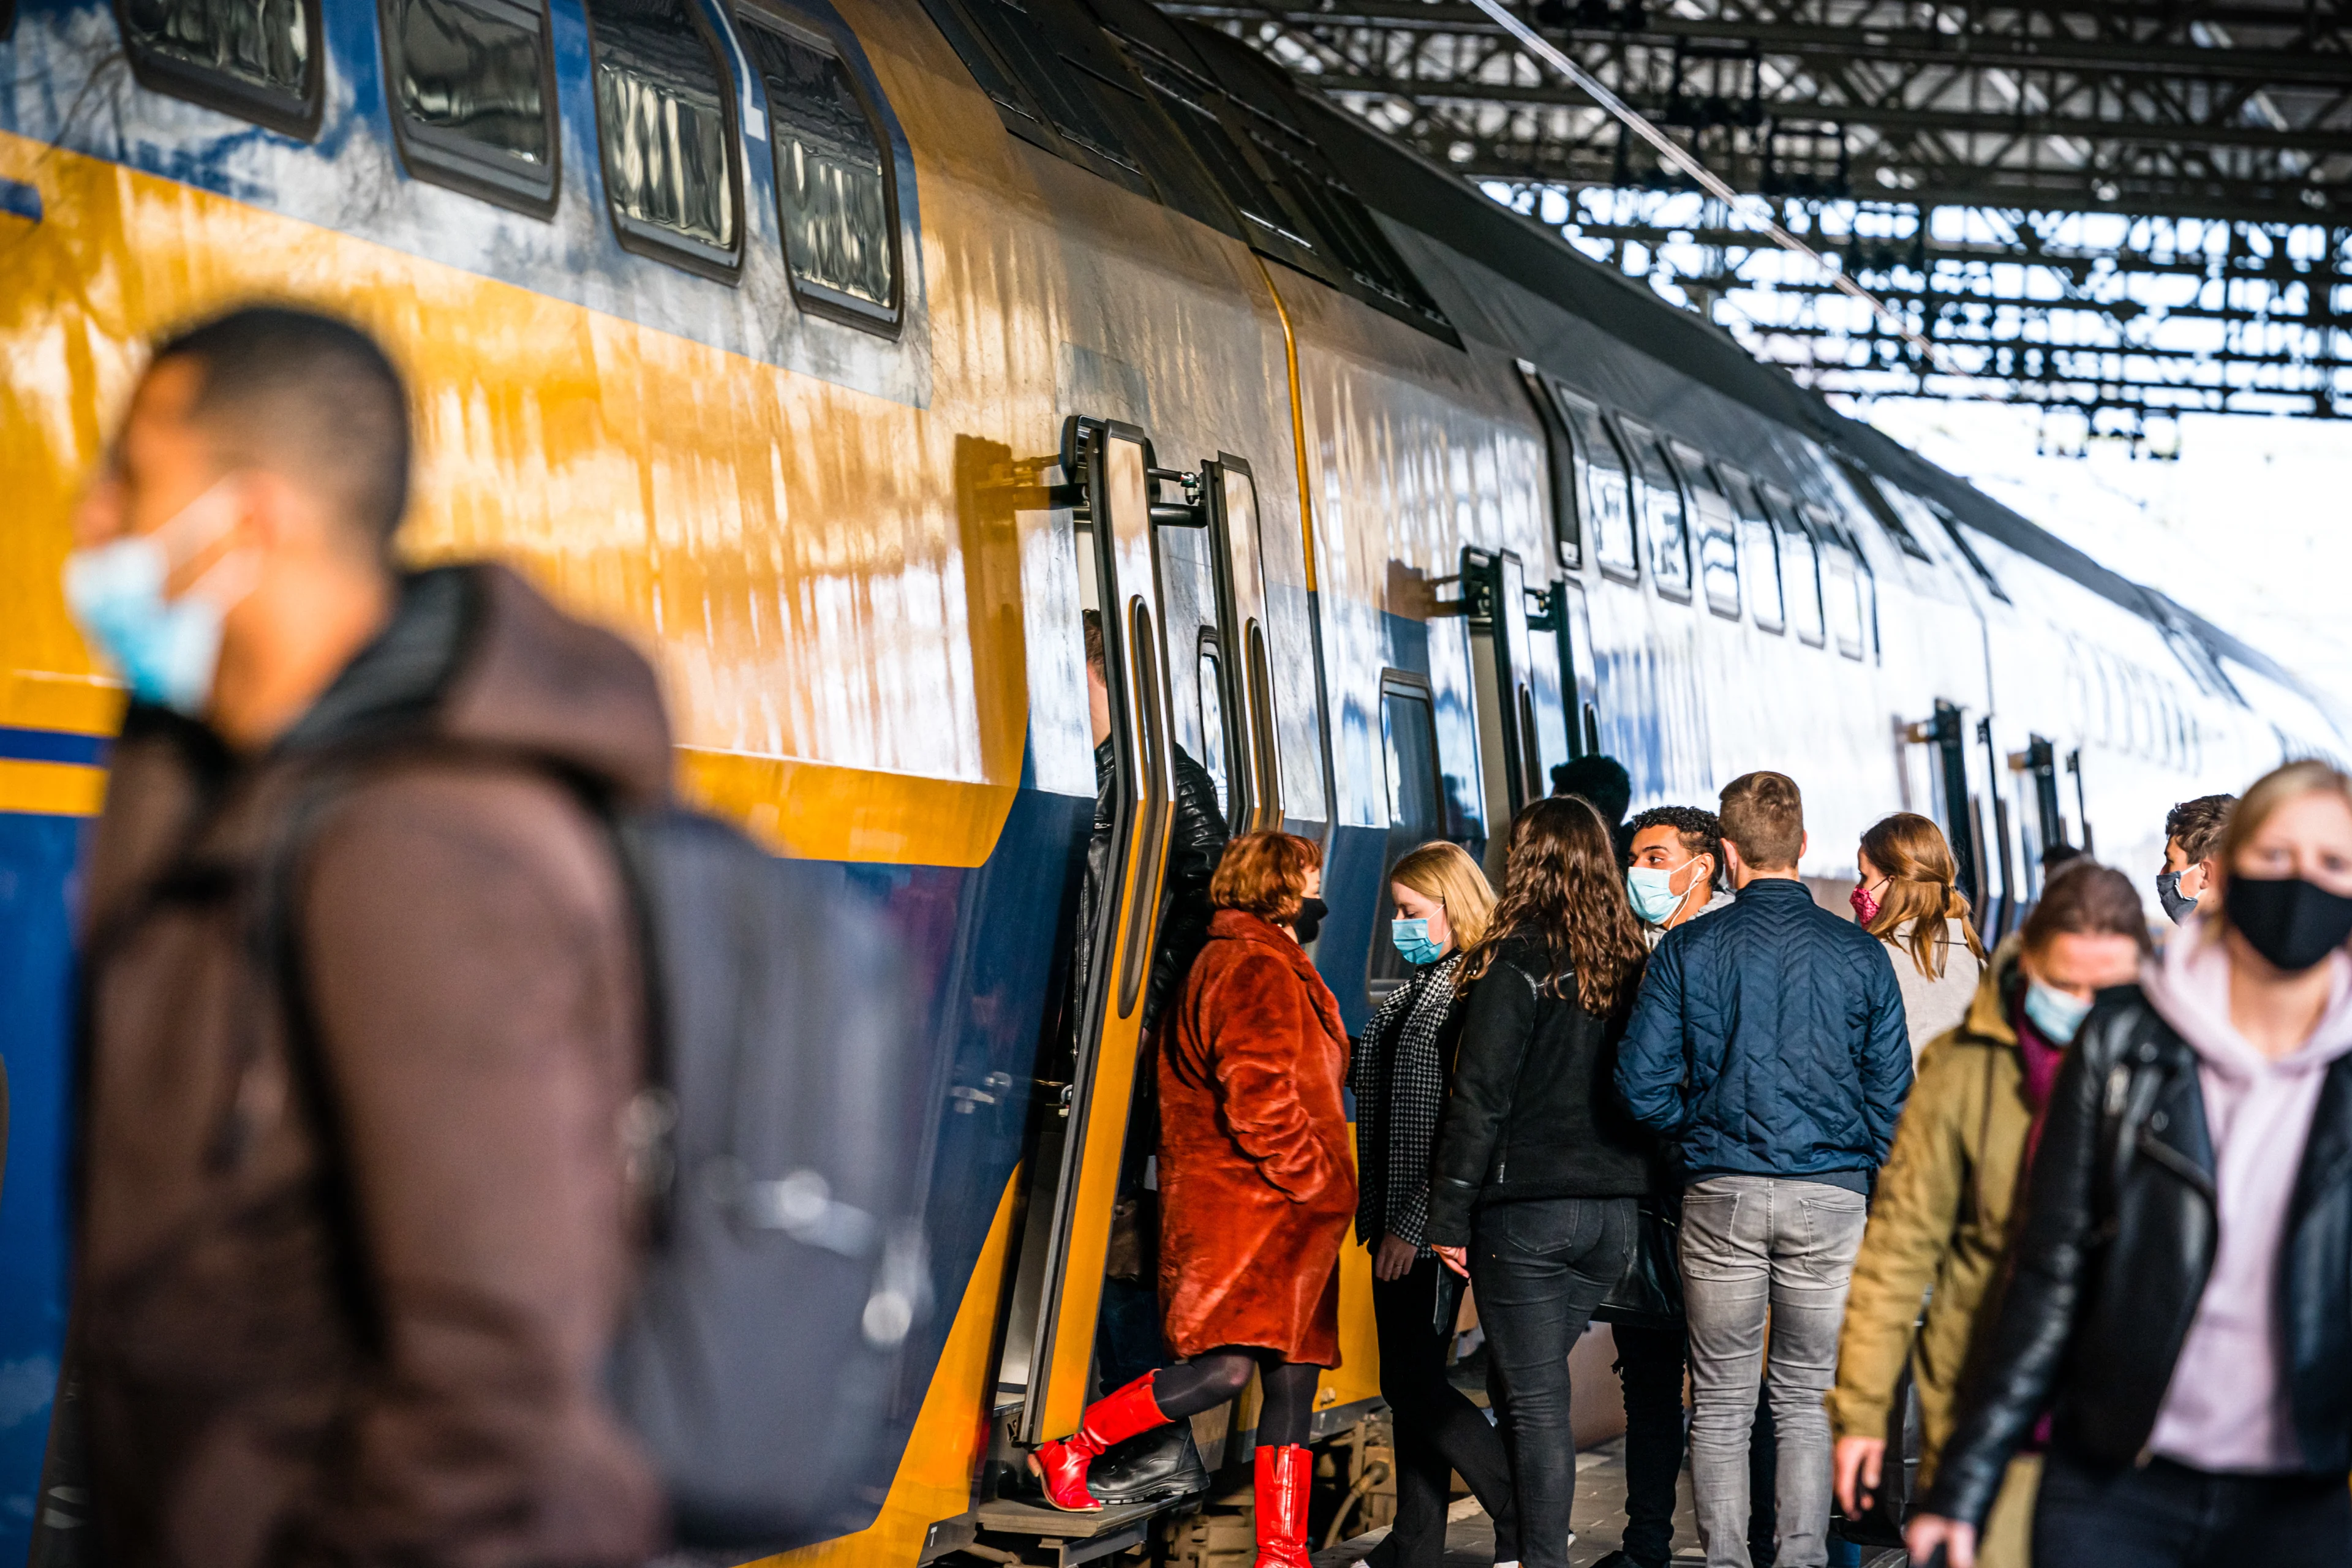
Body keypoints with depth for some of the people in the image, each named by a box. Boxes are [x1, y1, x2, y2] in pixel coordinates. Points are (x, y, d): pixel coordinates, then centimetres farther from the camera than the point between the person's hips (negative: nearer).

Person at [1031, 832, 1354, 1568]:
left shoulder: (1259, 966, 23)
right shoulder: (1258, 970, -11)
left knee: (1293, 1383, 6)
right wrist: (1313, 1177, -13)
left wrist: (1320, 1185, 21)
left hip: (1283, 1222, 11)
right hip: (1241, 1210, -11)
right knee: (1223, 1368, -18)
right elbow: (1257, 1094, -21)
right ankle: (1071, 1452, -3)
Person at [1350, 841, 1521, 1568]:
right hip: (1398, 1220, 9)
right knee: (1409, 1379, 11)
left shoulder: (1480, 992, -16)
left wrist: (1415, 1224, -20)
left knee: (1413, 1379, -9)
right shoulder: (1418, 989, 14)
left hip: (1437, 1223, -9)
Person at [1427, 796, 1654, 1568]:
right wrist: (1630, 1188, 16)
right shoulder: (1630, 960, 6)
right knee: (1530, 1384, 18)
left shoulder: (1517, 961, -10)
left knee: (1534, 1398, -1)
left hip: (1528, 1210, -6)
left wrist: (1450, 1216, -7)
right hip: (1615, 1210, 6)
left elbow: (1479, 1097, -11)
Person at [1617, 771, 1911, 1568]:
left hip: (1721, 1196, -1)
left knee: (1720, 1403, 7)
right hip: (1831, 1195, 1)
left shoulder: (1689, 949, -2)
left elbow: (1642, 1081, -4)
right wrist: (1870, 1186, 13)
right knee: (1809, 1399, 9)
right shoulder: (1859, 953, 0)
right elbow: (1892, 1093, 1)